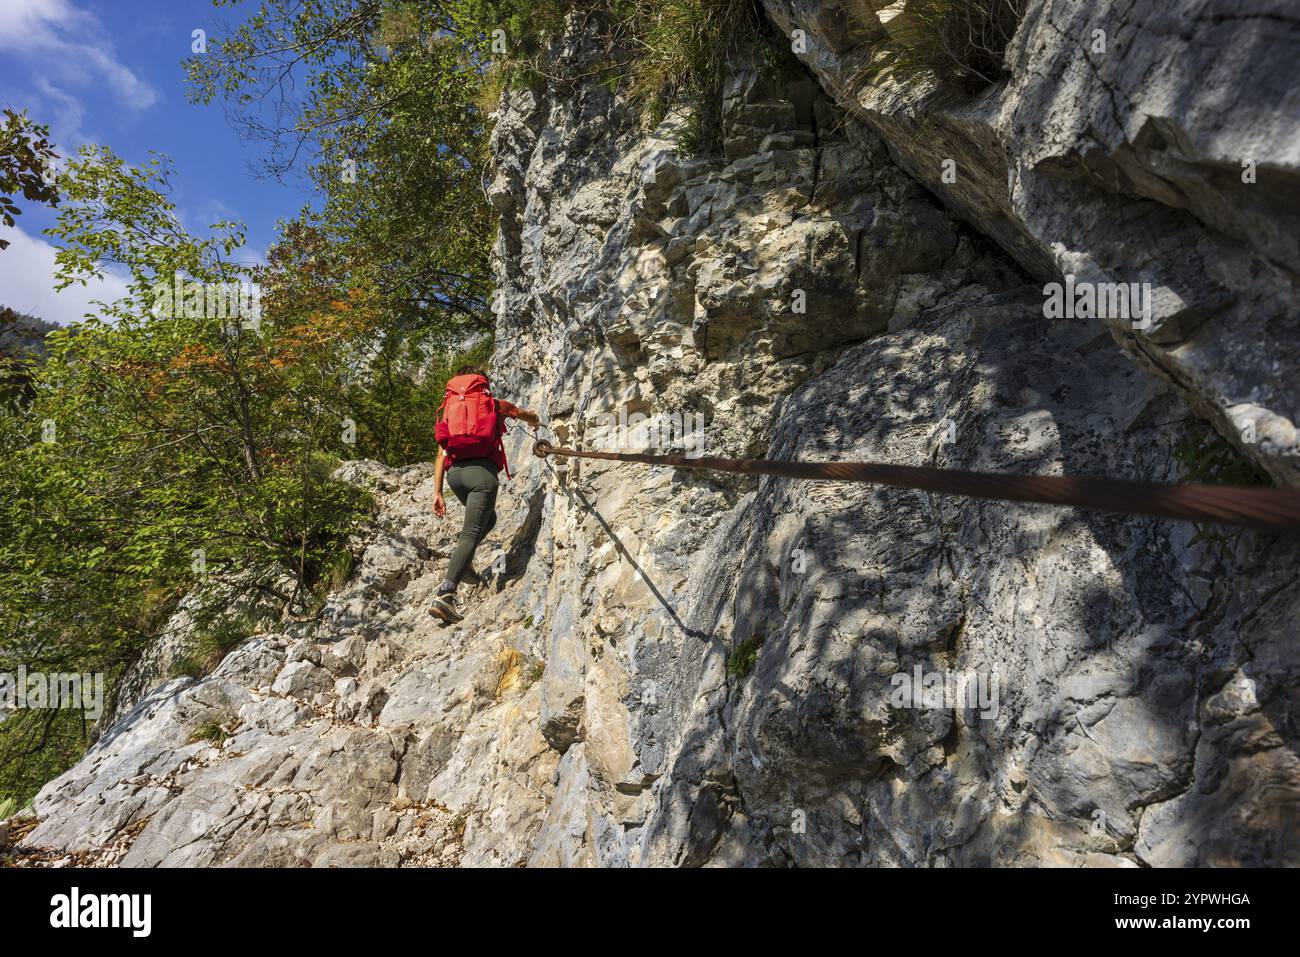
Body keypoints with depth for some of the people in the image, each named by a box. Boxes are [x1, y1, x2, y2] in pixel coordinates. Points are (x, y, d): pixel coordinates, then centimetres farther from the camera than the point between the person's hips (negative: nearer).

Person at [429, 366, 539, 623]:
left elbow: (441, 454, 14)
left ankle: (461, 555, 8)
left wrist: (438, 492, 11)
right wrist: (535, 423, 60)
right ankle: (445, 594, -27)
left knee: (487, 517, 29)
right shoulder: (495, 404, 17)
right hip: (482, 470, -5)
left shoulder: (449, 409, 23)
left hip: (454, 472, 5)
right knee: (471, 533, -12)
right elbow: (530, 416, 36)